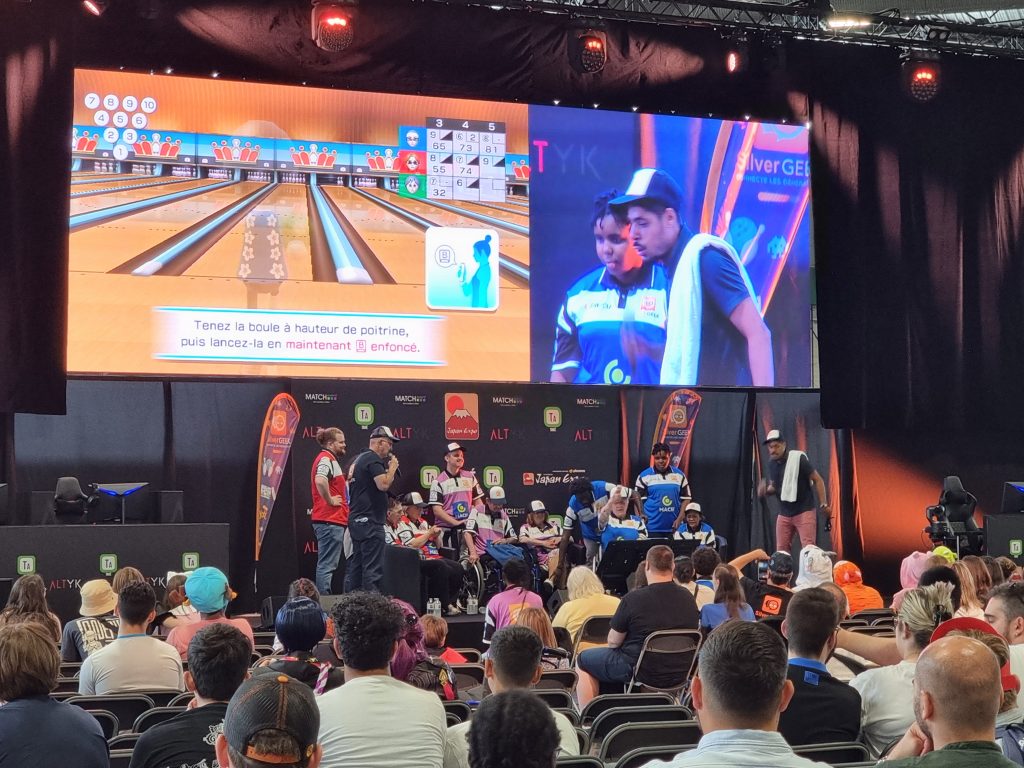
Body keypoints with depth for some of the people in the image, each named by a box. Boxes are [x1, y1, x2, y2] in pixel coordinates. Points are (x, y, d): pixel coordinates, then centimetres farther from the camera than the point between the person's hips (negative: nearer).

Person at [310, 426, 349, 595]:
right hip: (330, 520, -11)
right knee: (327, 565, -10)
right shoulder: (326, 459, -12)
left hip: (332, 520, 11)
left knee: (327, 565, 13)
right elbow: (320, 481, -32)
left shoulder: (329, 459, 20)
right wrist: (330, 500, -21)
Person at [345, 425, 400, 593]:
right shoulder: (374, 459, -11)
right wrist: (392, 468, -5)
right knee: (373, 568, -10)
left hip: (356, 519, 10)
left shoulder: (358, 459, 19)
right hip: (370, 520, -10)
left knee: (356, 565, 12)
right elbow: (383, 484, -22)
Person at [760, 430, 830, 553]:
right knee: (781, 551, 6)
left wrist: (823, 505, -14)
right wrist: (766, 491, -8)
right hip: (784, 514, 6)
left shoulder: (798, 458, -15)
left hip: (804, 511, -6)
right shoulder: (771, 463, 3)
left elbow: (817, 480, -10)